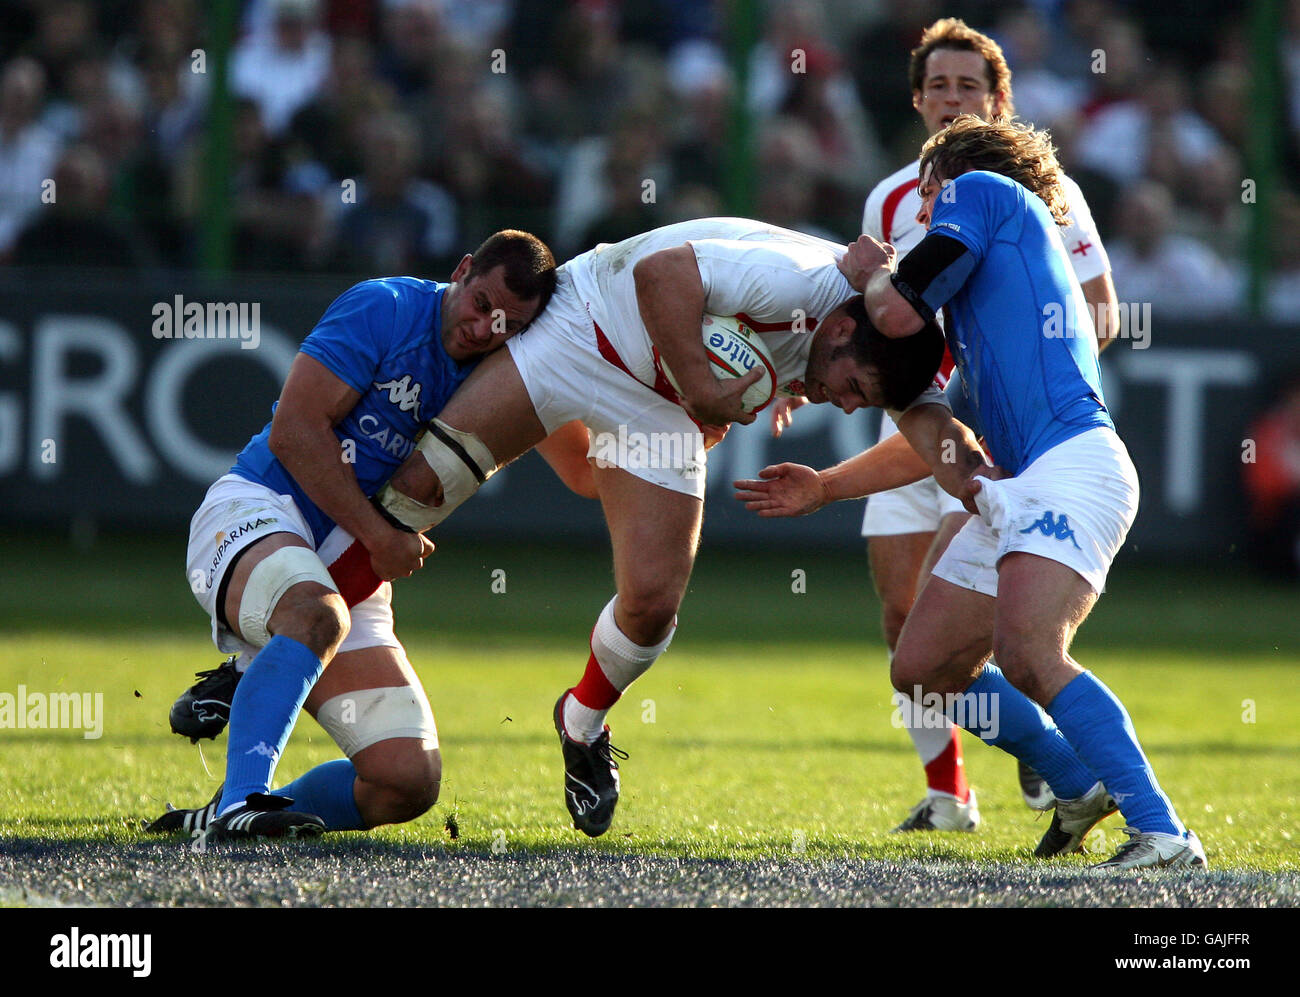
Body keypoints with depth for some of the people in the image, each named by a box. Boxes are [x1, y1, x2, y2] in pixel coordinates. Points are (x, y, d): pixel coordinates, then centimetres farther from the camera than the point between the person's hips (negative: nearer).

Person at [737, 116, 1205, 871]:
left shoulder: (982, 189, 8)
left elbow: (899, 312, -5)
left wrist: (869, 271, 19)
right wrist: (825, 489, 39)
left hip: (1070, 466, -10)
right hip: (1016, 487, 10)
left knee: (1027, 655, -27)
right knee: (923, 669, 11)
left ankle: (1163, 833, -31)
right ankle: (1080, 785, 21)